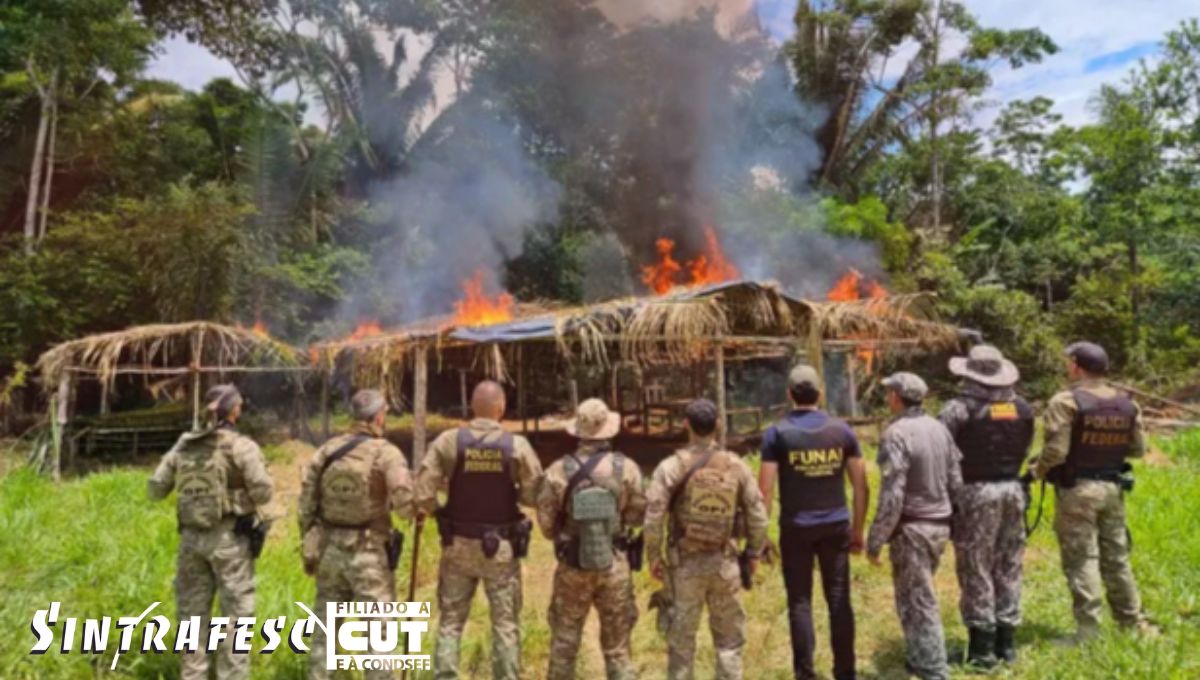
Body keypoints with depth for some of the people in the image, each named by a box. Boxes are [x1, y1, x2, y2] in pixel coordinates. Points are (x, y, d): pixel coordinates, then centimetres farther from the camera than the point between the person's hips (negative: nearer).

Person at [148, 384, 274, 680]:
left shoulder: (183, 446, 5)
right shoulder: (242, 446, -11)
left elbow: (155, 489, 9)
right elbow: (263, 492, -15)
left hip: (191, 537, 5)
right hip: (229, 538, -5)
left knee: (192, 611, 14)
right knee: (235, 614, 3)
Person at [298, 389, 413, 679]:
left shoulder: (326, 451, 3)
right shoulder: (387, 453, -12)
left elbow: (306, 504, 5)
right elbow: (405, 506, -21)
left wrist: (309, 550, 14)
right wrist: (419, 505, 2)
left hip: (330, 550, 5)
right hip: (368, 554, -5)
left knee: (325, 627, 17)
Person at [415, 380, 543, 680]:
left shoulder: (449, 440, -9)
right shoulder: (517, 445, -11)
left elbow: (423, 489, -11)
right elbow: (534, 495, -10)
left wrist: (435, 511, 8)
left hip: (459, 544, 1)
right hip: (501, 546, -1)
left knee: (451, 620, 14)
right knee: (505, 623, 10)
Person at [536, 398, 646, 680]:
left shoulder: (558, 471, -12)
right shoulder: (626, 467, -12)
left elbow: (546, 521, -6)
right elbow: (637, 515, -5)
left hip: (572, 568, 0)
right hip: (614, 566, 0)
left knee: (564, 642, 16)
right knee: (617, 645, 13)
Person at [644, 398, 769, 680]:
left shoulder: (672, 467, -10)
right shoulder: (737, 465, -2)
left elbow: (653, 516, -12)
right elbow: (757, 514, 1)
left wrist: (654, 556, 0)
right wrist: (754, 552, 13)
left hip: (685, 563, -2)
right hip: (725, 562, 2)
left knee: (681, 636, 10)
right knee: (729, 634, 15)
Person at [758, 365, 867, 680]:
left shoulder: (777, 433, -6)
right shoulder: (842, 430, 2)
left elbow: (765, 489, -9)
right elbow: (860, 486, 4)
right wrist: (858, 529, 13)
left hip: (796, 528, -2)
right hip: (836, 525, 2)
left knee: (800, 601, 7)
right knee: (839, 600, 10)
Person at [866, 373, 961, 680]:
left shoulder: (896, 434, -19)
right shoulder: (939, 428, 4)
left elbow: (891, 497, -21)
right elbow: (955, 482, 8)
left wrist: (875, 540, -14)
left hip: (911, 528, -8)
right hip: (939, 526, 8)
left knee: (918, 604, 2)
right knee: (918, 598, 23)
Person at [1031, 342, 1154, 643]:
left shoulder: (1065, 401, -15)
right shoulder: (1127, 405, 4)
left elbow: (1056, 451, -19)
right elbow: (1138, 448, 9)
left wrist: (1037, 471, -2)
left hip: (1078, 489, -6)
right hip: (1112, 488, 6)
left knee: (1081, 560, 0)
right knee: (1116, 557, 18)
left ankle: (1088, 630, 3)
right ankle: (1133, 620, 29)